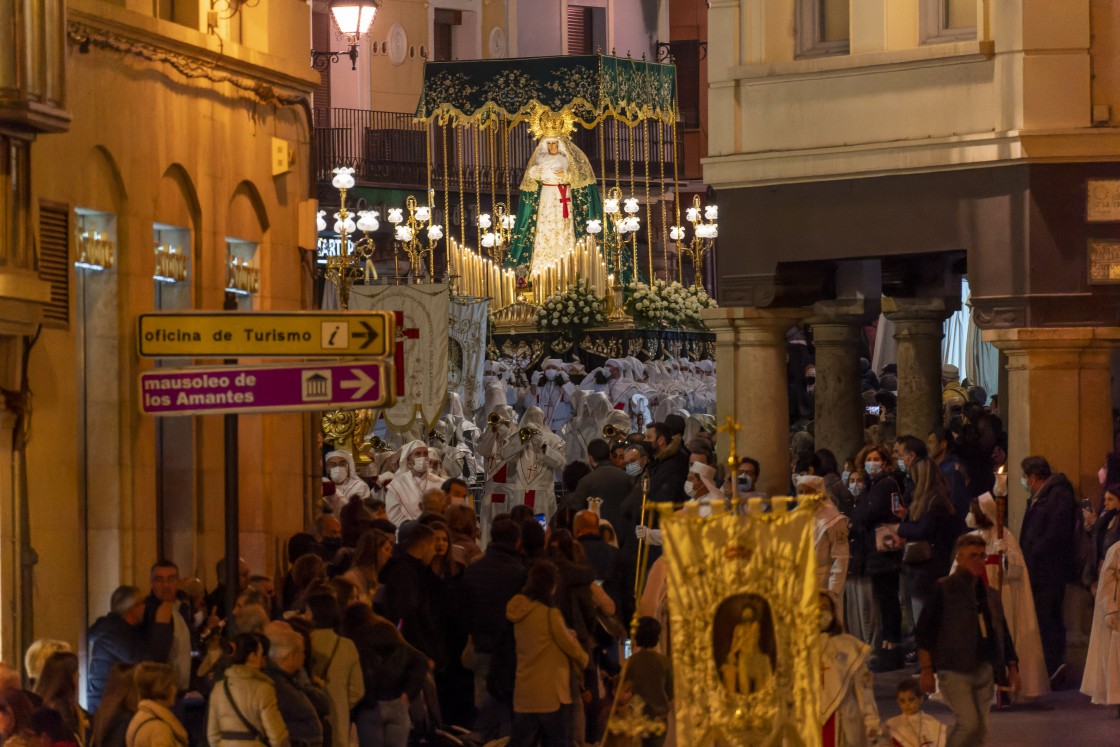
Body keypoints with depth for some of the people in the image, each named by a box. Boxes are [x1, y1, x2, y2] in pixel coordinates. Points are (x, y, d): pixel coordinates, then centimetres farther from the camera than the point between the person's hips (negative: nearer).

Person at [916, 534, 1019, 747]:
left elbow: (1003, 634, 21)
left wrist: (1012, 667, 14)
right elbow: (923, 631, -6)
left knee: (981, 729, 4)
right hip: (955, 669, -6)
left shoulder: (990, 595, 15)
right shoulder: (943, 590, -4)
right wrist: (926, 669, -11)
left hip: (984, 670, 6)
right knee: (969, 723, -19)